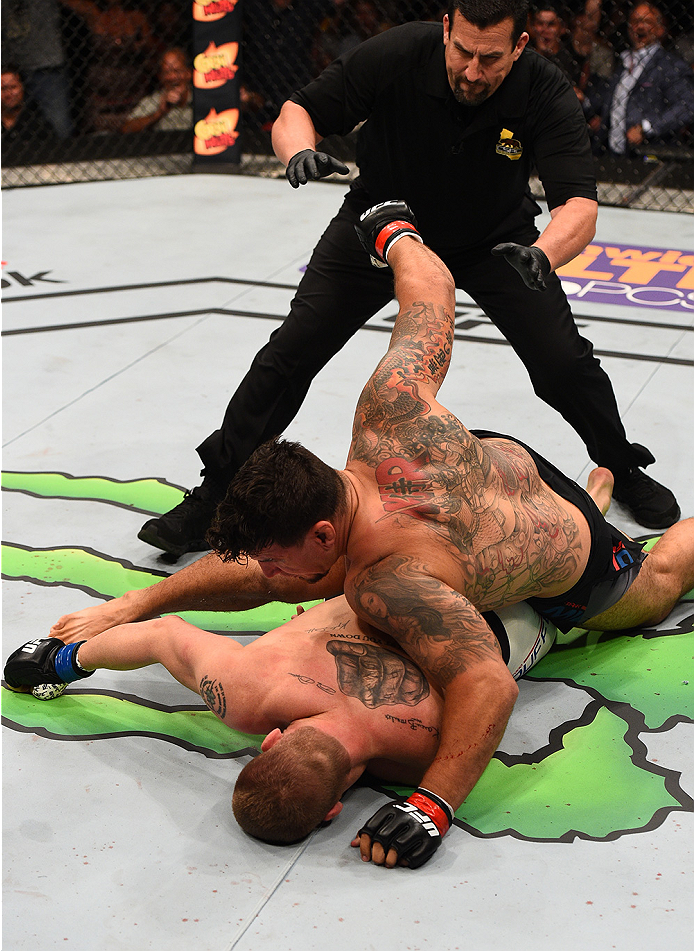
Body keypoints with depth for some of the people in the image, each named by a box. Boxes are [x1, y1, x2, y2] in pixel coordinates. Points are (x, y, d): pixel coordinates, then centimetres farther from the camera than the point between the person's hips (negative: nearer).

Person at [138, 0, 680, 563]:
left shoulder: (546, 95, -30)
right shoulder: (395, 57, -29)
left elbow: (580, 208, -38)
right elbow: (295, 113, -20)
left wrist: (542, 253, -60)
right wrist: (301, 152, -44)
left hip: (496, 237, 0)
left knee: (564, 363, -11)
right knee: (293, 349, -12)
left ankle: (623, 470, 20)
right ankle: (215, 497, 2)